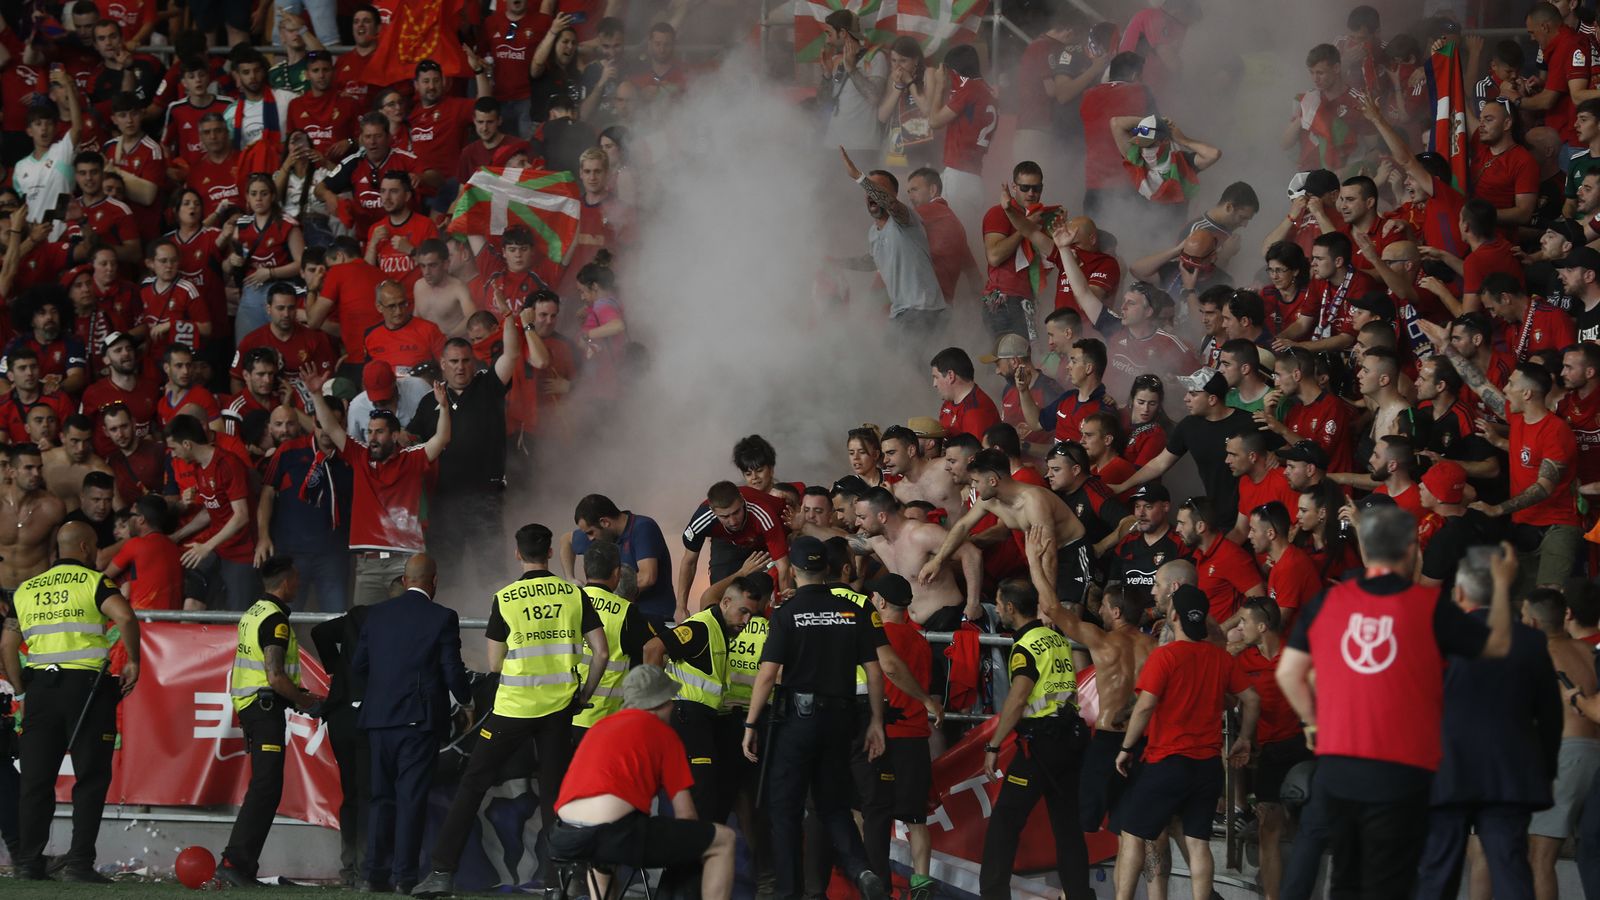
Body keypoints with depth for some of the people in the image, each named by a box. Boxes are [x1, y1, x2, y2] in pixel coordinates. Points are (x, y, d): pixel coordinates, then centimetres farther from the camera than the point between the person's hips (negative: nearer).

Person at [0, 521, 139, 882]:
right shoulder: (94, 582, 0)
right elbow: (124, 616, -18)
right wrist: (133, 661, -7)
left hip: (40, 686, 4)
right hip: (87, 685, -4)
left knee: (36, 778, 8)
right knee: (91, 777, 1)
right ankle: (79, 862, -6)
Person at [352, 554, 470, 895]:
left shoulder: (377, 614, 6)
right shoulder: (442, 618, -7)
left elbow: (359, 665, 8)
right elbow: (453, 671, -6)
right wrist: (465, 700, 15)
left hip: (379, 715, 4)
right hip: (419, 718, -4)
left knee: (382, 796, 10)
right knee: (412, 797, -2)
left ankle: (374, 872, 5)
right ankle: (404, 875, -6)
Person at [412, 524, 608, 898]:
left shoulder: (505, 599, -4)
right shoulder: (575, 595, 1)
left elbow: (495, 664, -1)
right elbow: (601, 652, -1)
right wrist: (584, 694, 12)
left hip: (513, 708, -2)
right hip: (558, 708, 2)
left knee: (472, 784, 5)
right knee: (553, 793, 9)